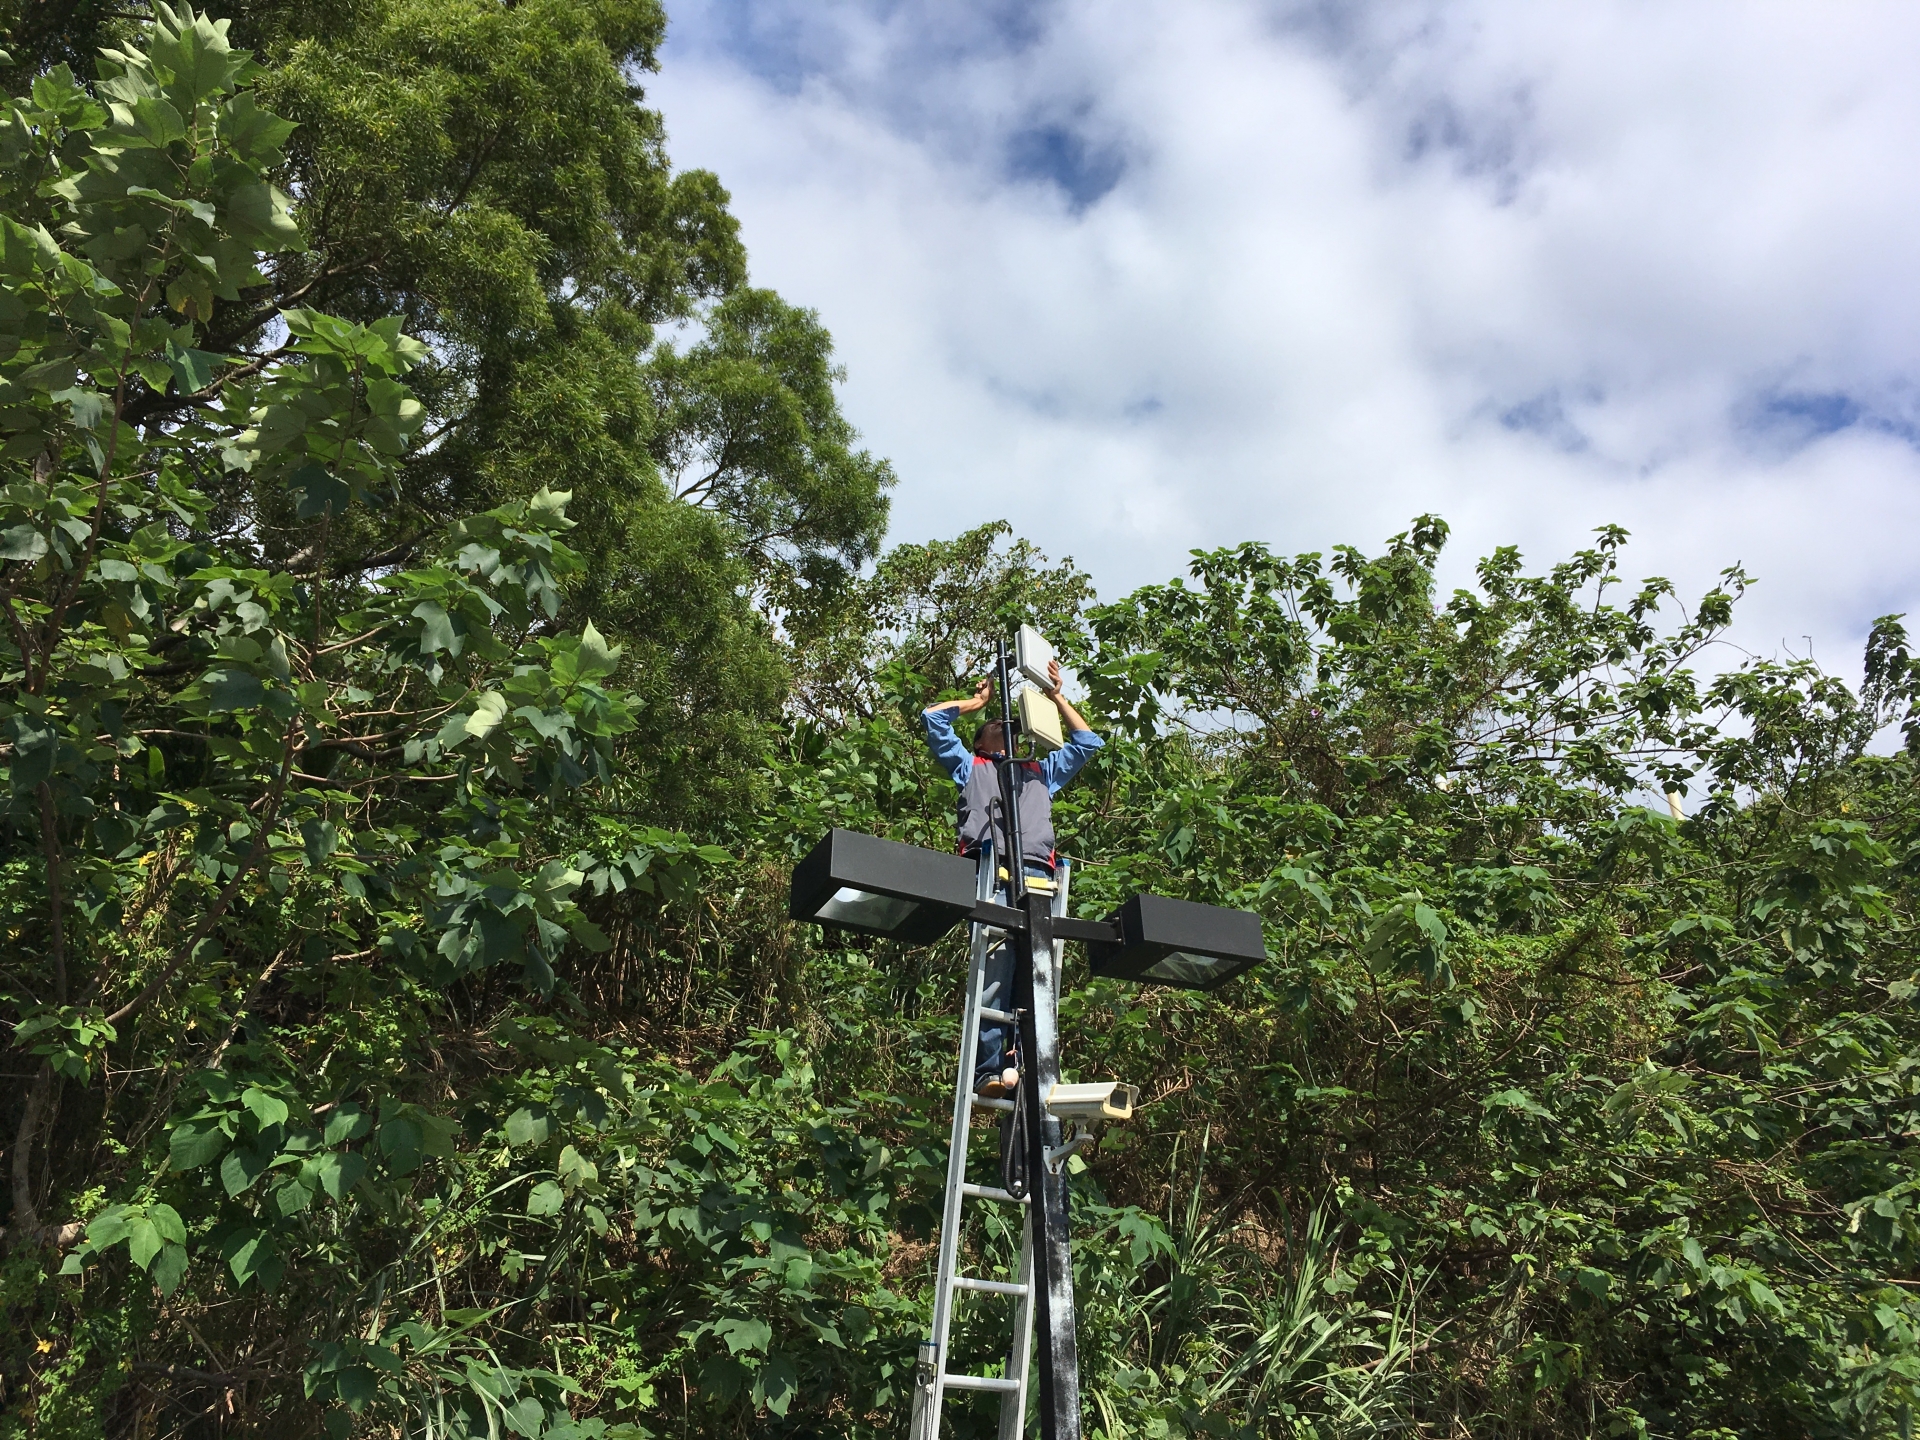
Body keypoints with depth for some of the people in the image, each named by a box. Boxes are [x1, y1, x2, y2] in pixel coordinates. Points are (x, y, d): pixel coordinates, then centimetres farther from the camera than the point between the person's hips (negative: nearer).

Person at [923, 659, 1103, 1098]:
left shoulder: (1041, 773, 39)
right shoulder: (969, 767, 32)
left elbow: (1087, 742, 42)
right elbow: (933, 717, 28)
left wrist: (1056, 695, 41)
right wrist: (978, 700, 40)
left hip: (1037, 877, 3)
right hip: (991, 875, -3)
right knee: (995, 969, -18)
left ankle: (1025, 1063, -14)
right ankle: (988, 1070, -20)